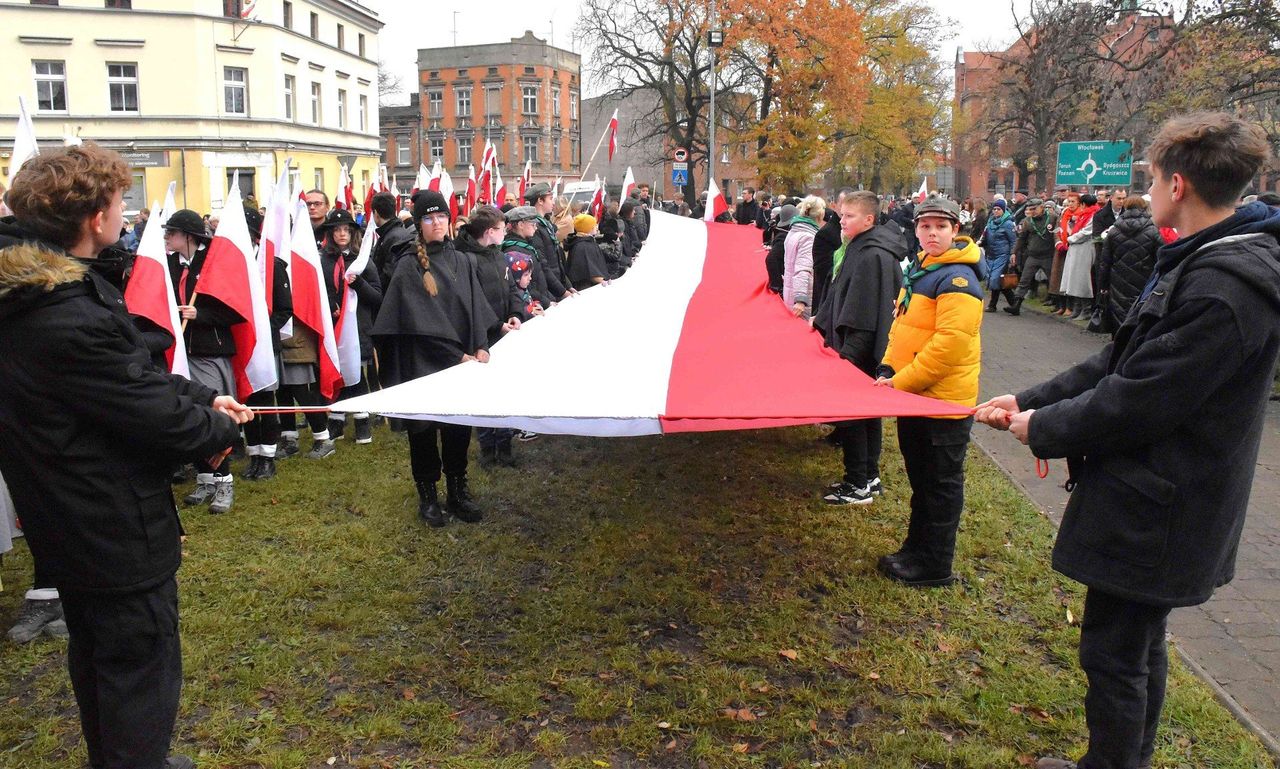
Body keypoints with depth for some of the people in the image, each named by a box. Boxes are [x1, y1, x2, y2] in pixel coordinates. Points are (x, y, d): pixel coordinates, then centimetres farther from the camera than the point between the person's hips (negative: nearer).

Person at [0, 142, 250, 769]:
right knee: (141, 668, 6)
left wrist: (202, 396, 7)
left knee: (95, 654, 26)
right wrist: (220, 428, -7)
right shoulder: (74, 320, -31)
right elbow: (154, 417, -24)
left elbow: (131, 374, 9)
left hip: (67, 522, 11)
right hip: (117, 530, -11)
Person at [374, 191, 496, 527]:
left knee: (459, 425, 7)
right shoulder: (408, 268, -4)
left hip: (463, 361, 4)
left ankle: (458, 490, 19)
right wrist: (458, 355, -14)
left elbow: (475, 309, 5)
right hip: (423, 363, -4)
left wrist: (481, 347, -11)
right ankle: (428, 495, 17)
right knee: (424, 428, 4)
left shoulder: (463, 263, 10)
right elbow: (422, 320, -11)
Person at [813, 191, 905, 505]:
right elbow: (841, 293, 22)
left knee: (852, 414, -2)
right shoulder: (858, 247, 11)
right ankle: (869, 477, 26)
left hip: (862, 352, -10)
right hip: (855, 347, 10)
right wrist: (822, 319, 25)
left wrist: (849, 352, -25)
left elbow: (864, 314, -25)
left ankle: (859, 485, 7)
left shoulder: (873, 255, -21)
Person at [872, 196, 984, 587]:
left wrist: (900, 381, -22)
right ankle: (916, 549, 35)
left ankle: (936, 566, 17)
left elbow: (948, 344, -26)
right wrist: (887, 369, 5)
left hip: (944, 400, -9)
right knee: (920, 478, 20)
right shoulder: (919, 268, 10)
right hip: (913, 395, 9)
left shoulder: (957, 278, -19)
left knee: (942, 483, 4)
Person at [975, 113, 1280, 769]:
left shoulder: (1227, 283, -25)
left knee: (1113, 654, 4)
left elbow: (1135, 400, -25)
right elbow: (1120, 362, 11)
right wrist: (1030, 400, 6)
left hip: (1154, 512, -10)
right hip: (1155, 500, 10)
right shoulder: (1200, 261, 8)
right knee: (1138, 646, 23)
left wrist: (1042, 428, -10)